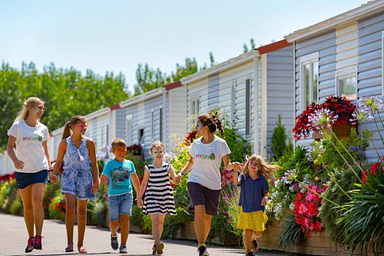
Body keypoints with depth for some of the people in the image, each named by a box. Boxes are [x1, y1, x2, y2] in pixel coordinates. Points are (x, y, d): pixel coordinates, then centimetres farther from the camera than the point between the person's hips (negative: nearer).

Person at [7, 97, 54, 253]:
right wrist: (15, 160, -19)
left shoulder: (43, 129, 9)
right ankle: (31, 238, 16)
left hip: (40, 170, 1)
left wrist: (50, 169, 16)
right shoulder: (18, 126, 1)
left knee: (37, 202, -16)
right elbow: (9, 147, 0)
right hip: (23, 170, -1)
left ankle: (38, 238, -16)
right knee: (27, 206, 5)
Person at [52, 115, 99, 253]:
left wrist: (96, 182, -1)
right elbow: (58, 162, 8)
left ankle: (80, 244, 15)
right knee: (70, 207, -18)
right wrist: (54, 175, -8)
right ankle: (70, 242, -16)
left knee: (82, 211, 6)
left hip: (84, 176, 1)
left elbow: (94, 164, 5)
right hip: (69, 176, -1)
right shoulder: (64, 143, 1)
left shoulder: (89, 143, 2)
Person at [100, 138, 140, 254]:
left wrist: (139, 196, 26)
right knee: (114, 222, -1)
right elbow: (103, 178, -9)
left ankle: (123, 246, -10)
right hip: (114, 195, -1)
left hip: (127, 194, 1)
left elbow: (135, 180, 21)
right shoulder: (110, 164, 0)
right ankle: (113, 235, 34)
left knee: (124, 218, -13)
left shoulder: (129, 164, 10)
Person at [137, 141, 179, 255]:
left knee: (161, 221, 12)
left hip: (165, 196, 2)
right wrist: (140, 197, 5)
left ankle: (156, 243, 27)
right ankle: (158, 244, -26)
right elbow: (144, 183, 6)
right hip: (152, 196, -2)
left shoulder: (168, 167, -1)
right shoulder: (149, 168, -2)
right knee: (155, 221, -15)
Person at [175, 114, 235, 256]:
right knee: (199, 210, -20)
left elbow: (226, 165, -4)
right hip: (195, 181, 1)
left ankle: (202, 244, 27)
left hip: (213, 185, 0)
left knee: (207, 217, 6)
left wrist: (231, 165, -26)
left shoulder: (220, 144, -5)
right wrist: (182, 172, 8)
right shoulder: (195, 144, 4)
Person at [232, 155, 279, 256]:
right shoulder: (243, 177, -7)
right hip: (245, 209, -2)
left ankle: (253, 239, 41)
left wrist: (265, 198, -15)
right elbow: (236, 182, -26)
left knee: (259, 233, 5)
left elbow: (266, 192, 8)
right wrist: (235, 171, -45)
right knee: (248, 231, -9)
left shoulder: (262, 180, -3)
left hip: (258, 209, 2)